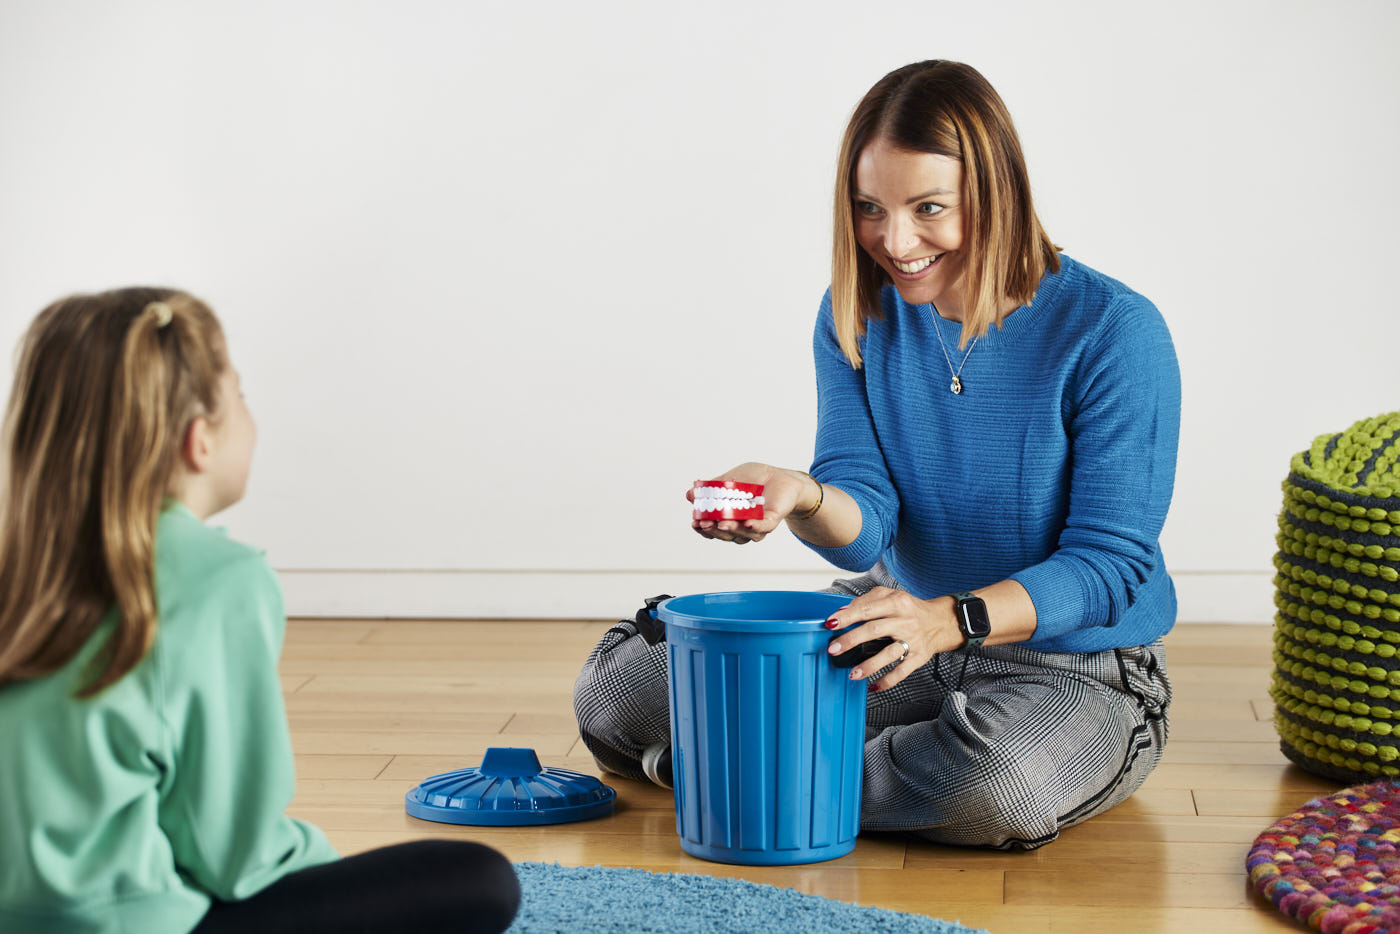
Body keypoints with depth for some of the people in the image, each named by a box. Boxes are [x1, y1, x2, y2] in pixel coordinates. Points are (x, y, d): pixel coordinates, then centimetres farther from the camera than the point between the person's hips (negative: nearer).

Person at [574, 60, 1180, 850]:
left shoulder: (1114, 332, -18)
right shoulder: (859, 315, -3)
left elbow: (1112, 564, -18)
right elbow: (866, 530, -8)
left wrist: (953, 618, -34)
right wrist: (803, 499, -33)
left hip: (1073, 663, -4)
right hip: (905, 632, 4)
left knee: (998, 784, -41)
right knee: (619, 681, -4)